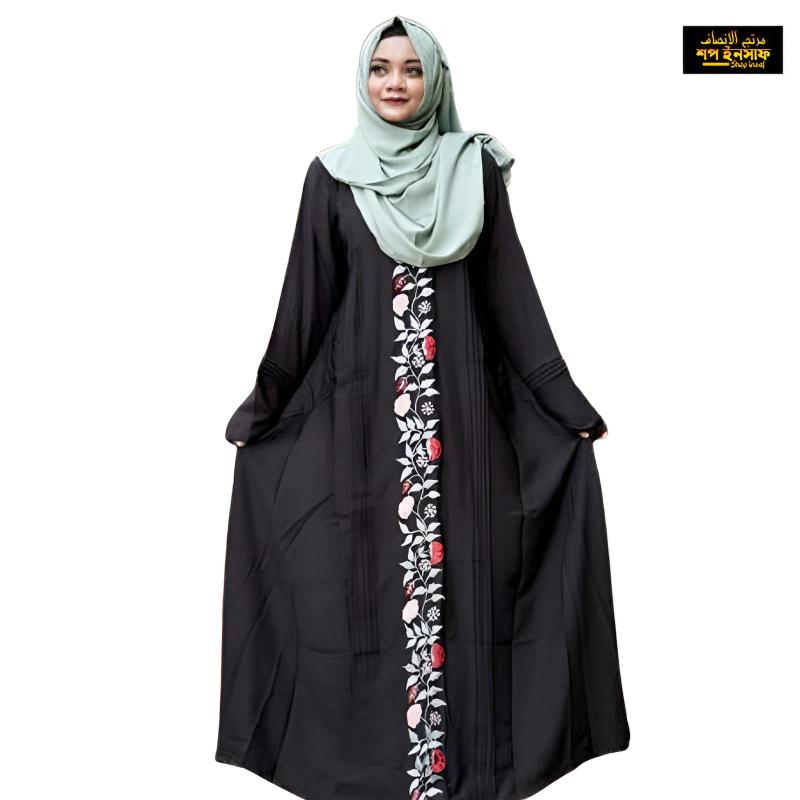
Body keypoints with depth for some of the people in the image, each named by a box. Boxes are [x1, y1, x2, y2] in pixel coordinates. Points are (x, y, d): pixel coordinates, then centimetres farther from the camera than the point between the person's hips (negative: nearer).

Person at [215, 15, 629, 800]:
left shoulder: (477, 171, 4)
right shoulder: (332, 175, 4)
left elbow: (512, 293, 3)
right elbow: (306, 300, 5)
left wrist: (566, 401, 1)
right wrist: (264, 403, 5)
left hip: (456, 393, 0)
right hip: (362, 397, 0)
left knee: (453, 557, 3)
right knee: (368, 559, 4)